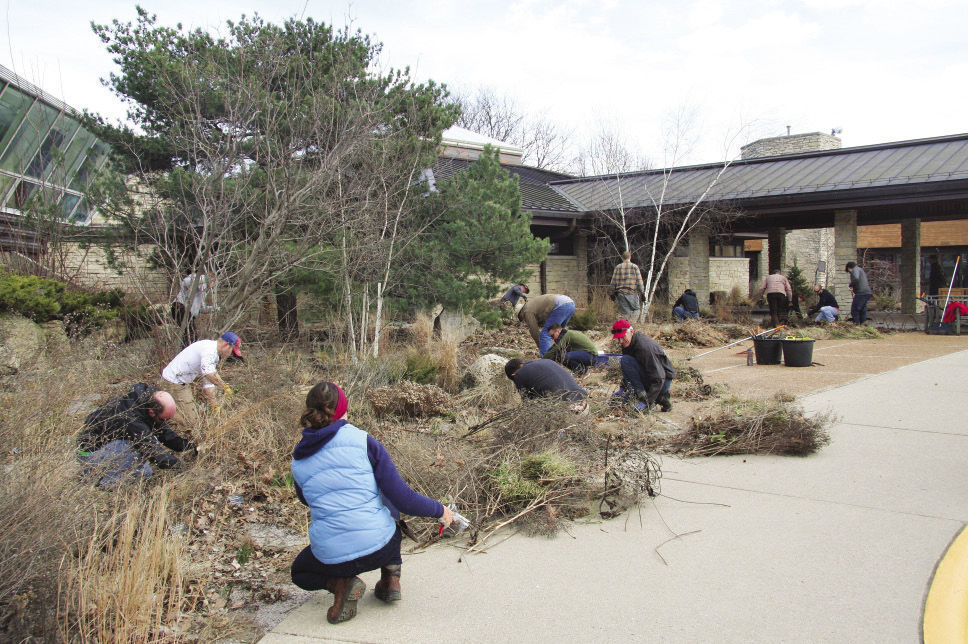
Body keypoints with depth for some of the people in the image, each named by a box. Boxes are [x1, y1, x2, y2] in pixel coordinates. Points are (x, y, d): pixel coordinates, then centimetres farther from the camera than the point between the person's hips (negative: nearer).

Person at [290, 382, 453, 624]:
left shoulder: (298, 461, 2)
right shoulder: (362, 440, -6)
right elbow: (402, 498, -8)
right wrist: (439, 510, 7)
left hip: (330, 556, 0)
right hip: (380, 546, 0)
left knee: (299, 572, 35)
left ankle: (340, 583, 1)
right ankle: (390, 577, 20)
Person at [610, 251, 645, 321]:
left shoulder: (617, 267, 7)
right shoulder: (634, 266, 1)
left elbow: (613, 281, 7)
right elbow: (639, 280, -2)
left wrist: (613, 293, 14)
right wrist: (642, 292, 1)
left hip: (621, 293, 3)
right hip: (632, 293, -2)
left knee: (624, 312, 7)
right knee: (636, 310, 4)